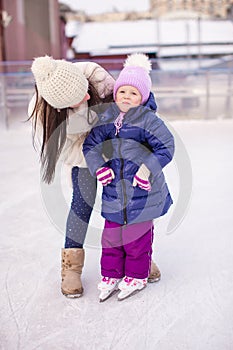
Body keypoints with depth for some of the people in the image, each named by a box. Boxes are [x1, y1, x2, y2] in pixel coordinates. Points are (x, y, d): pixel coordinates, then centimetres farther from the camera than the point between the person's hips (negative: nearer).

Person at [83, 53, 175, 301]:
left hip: (142, 193, -4)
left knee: (138, 236, 8)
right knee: (111, 235, 13)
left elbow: (166, 147, -12)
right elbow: (90, 144, 4)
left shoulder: (148, 121, -11)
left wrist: (147, 170, -21)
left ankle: (137, 275, 28)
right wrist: (98, 167, -11)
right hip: (114, 192, 4)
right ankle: (111, 274, 31)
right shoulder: (106, 118, 2)